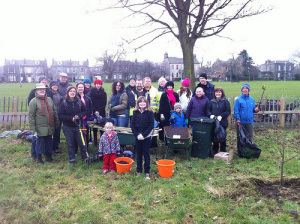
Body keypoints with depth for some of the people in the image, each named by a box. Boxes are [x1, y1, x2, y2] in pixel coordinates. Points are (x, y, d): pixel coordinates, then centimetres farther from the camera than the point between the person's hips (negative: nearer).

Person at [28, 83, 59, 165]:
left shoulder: (49, 99, 10)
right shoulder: (33, 101, -6)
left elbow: (54, 112, 16)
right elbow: (31, 116, -8)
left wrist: (57, 123, 14)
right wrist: (32, 128, -12)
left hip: (50, 127, 5)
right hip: (40, 127, -5)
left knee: (49, 142, 14)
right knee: (40, 143, 4)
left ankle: (48, 156, 30)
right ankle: (39, 159, 20)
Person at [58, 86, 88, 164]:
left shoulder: (79, 102, 1)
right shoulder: (64, 103, -5)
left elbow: (85, 111, 8)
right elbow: (60, 116, -8)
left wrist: (79, 115, -12)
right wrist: (71, 118, -18)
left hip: (78, 126, 1)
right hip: (68, 127, -1)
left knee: (81, 142, 3)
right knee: (71, 144, 7)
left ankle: (85, 157, 17)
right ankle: (72, 159, 18)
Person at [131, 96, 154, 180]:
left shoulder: (150, 112, -6)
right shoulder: (135, 112, 2)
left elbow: (151, 125, -8)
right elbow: (132, 125, 2)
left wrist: (143, 134, -14)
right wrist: (137, 135, -10)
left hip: (146, 137, -2)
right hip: (137, 137, 3)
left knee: (146, 154, 5)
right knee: (138, 154, 11)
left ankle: (147, 172, 15)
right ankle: (139, 171, 24)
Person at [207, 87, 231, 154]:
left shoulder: (225, 101, -2)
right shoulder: (212, 101, 8)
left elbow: (228, 111, -5)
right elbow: (208, 110, 11)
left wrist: (221, 116, -17)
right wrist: (210, 115, -9)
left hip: (222, 122, -3)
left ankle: (223, 151, 18)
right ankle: (215, 150, 22)